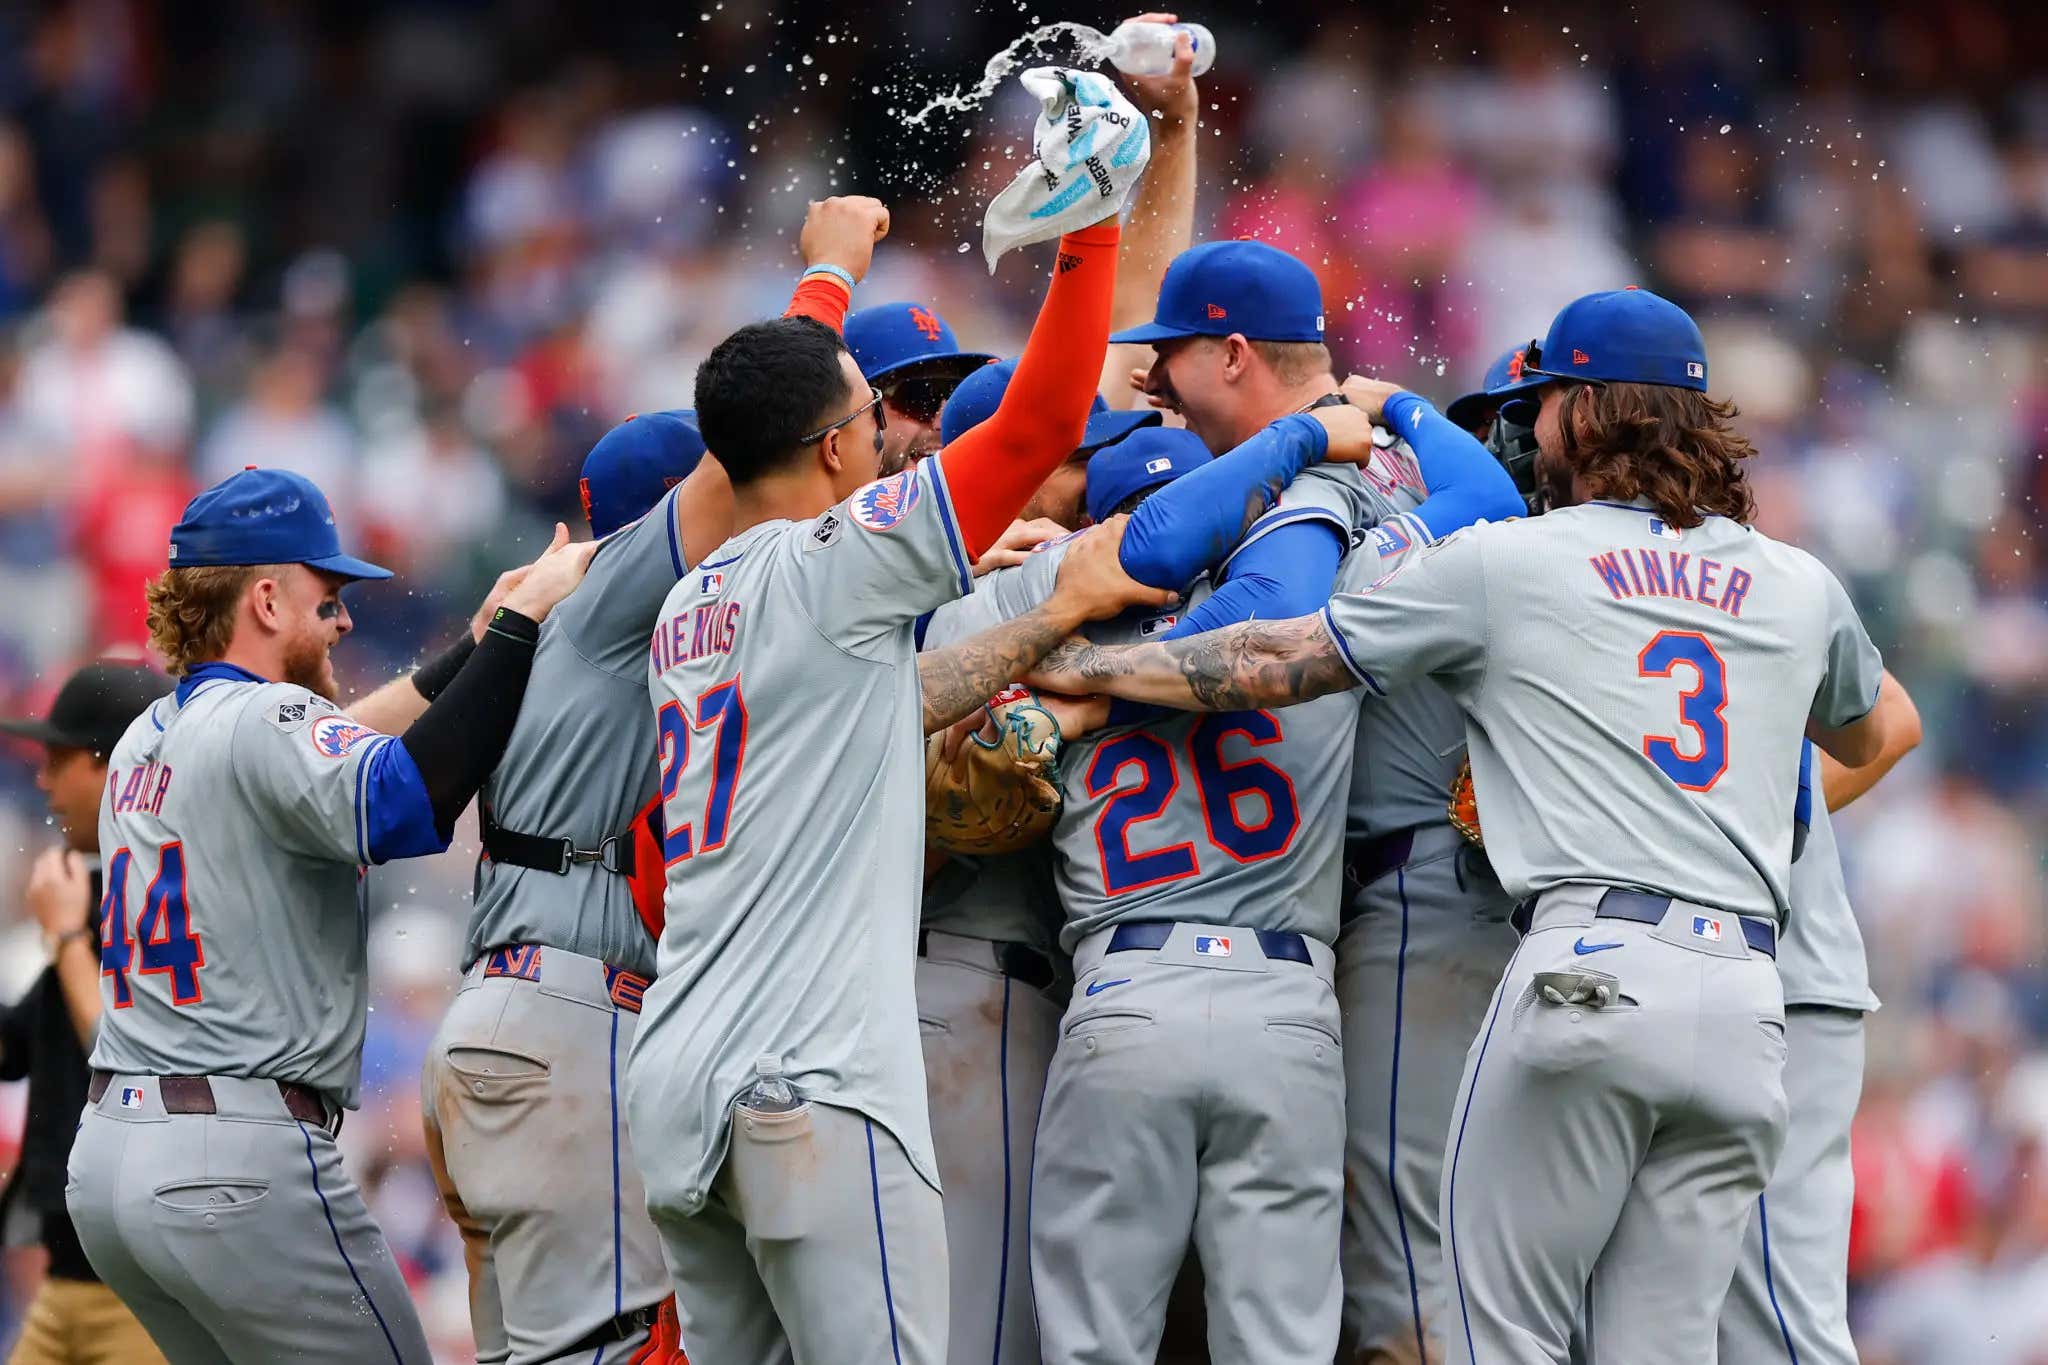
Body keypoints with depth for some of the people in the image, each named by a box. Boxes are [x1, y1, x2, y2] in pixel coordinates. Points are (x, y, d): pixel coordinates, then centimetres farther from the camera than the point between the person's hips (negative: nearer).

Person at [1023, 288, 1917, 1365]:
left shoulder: (1507, 564, 5)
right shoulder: (1800, 588, 17)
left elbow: (1275, 665, 7)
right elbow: (1872, 736, 39)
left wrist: (1071, 667, 17)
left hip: (1590, 964, -4)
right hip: (1746, 997, 4)